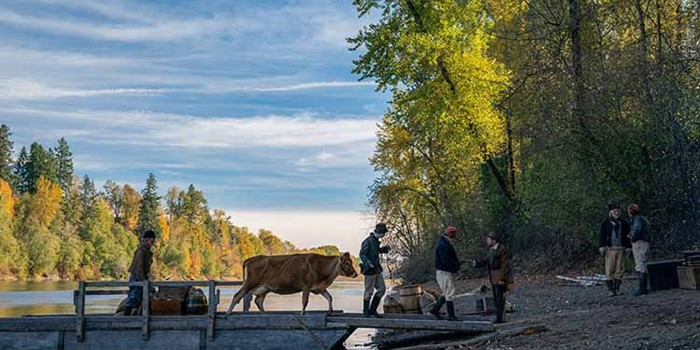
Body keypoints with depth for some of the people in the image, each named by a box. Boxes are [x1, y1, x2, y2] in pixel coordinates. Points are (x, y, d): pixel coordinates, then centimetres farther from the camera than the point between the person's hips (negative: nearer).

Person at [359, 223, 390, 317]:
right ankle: (366, 312, 13)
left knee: (382, 289, 8)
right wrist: (369, 263, -32)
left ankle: (373, 309, 18)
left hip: (377, 269, 9)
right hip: (370, 270, -9)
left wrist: (384, 249, 11)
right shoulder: (368, 241, -17)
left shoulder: (376, 240, 9)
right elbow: (362, 254, -18)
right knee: (369, 292, 0)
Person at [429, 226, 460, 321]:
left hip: (448, 271, 11)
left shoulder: (446, 243, 17)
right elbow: (446, 260, -25)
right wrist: (456, 268, -18)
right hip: (444, 272, -11)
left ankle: (435, 310, 20)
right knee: (450, 293, -5)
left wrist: (456, 266, 9)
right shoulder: (443, 245, -18)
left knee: (447, 293, 15)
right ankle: (451, 315, 0)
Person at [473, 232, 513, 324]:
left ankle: (501, 318, -4)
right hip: (494, 278, 10)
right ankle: (499, 318, 20)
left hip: (500, 279, -10)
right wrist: (477, 263, 1)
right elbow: (487, 261, 16)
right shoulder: (492, 250, 14)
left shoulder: (502, 250, -15)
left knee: (500, 299, -8)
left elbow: (504, 265, -18)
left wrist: (502, 278, -21)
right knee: (496, 299, 13)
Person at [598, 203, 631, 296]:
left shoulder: (624, 224, 11)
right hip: (610, 249, -3)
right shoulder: (605, 223, 4)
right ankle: (610, 290, -4)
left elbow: (628, 236, 14)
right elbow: (601, 236, 1)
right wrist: (601, 247, -10)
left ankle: (616, 289, 8)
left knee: (619, 270, 2)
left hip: (621, 249, 3)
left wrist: (628, 247, 4)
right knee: (609, 270, -6)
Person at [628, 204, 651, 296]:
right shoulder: (642, 219, 22)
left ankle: (642, 288, -15)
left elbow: (638, 229, -28)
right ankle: (644, 288, 16)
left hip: (639, 243, -11)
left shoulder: (638, 219, -11)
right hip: (644, 243, 11)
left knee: (640, 266, -12)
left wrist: (633, 238, -17)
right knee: (642, 266, 13)